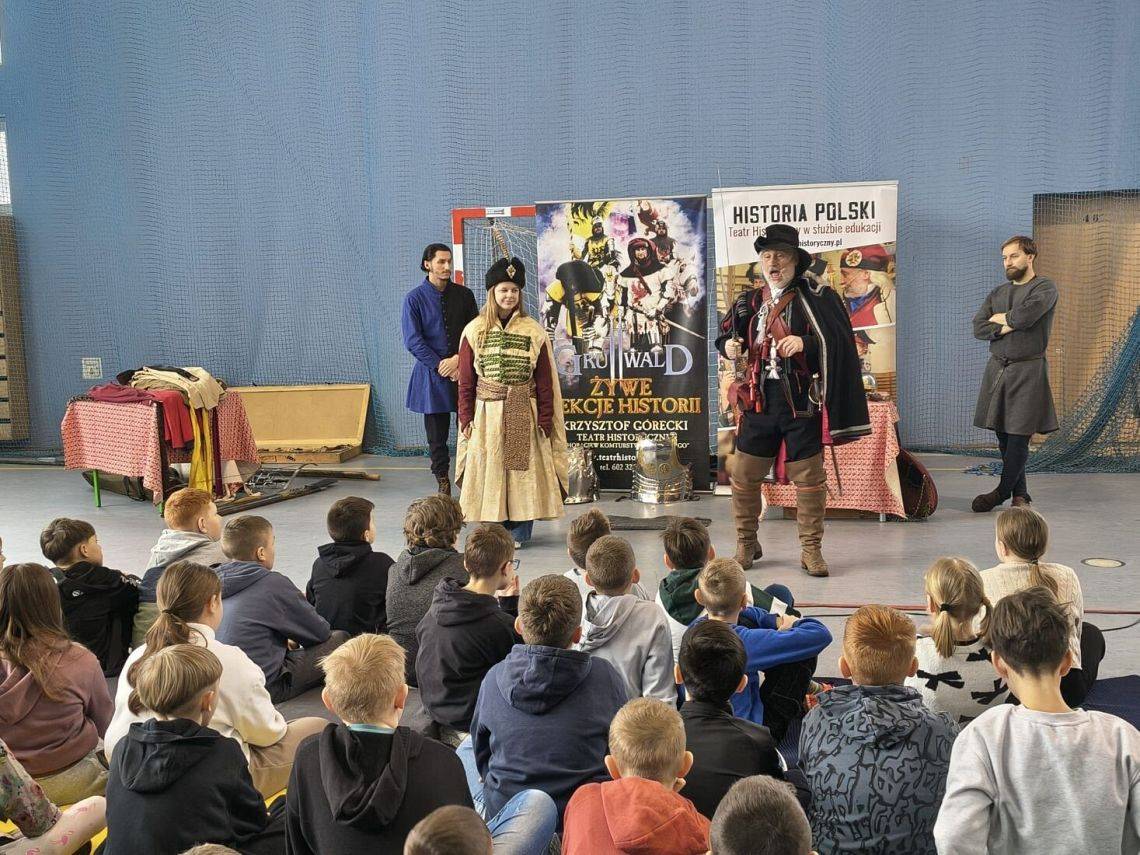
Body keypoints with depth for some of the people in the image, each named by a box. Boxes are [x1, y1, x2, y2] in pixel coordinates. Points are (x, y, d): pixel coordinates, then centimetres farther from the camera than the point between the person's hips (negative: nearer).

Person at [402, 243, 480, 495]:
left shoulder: (463, 294, 6)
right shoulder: (415, 298, -1)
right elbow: (413, 341, -5)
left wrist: (458, 359, -10)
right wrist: (441, 366, -10)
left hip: (463, 370, 1)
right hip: (431, 374, -1)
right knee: (437, 434, 5)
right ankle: (443, 484, 16)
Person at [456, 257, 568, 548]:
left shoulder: (533, 331, 1)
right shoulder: (475, 330, 2)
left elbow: (545, 381, 1)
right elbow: (466, 380, 4)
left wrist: (545, 420, -3)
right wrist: (466, 418, -1)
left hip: (524, 414, 0)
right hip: (487, 413, 1)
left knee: (523, 470, 4)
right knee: (489, 471, 5)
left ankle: (519, 532, 15)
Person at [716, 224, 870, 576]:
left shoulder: (816, 297, -3)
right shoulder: (750, 302, 9)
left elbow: (838, 342, -10)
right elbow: (725, 337, 17)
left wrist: (804, 343, -25)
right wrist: (729, 347, -6)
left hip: (801, 402, -3)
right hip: (759, 401, 4)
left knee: (808, 478, 4)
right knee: (743, 475, 6)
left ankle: (811, 549, 19)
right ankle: (746, 544, 25)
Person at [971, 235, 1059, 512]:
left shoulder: (1045, 288, -1)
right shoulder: (997, 292, 16)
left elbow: (1025, 315, -20)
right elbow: (978, 328, 5)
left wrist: (1000, 318, -1)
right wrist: (1005, 327, -11)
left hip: (1028, 370, -5)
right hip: (997, 368, 5)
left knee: (1019, 436, -6)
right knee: (1003, 435, 6)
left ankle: (1001, 492, 5)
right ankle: (1020, 493, 17)